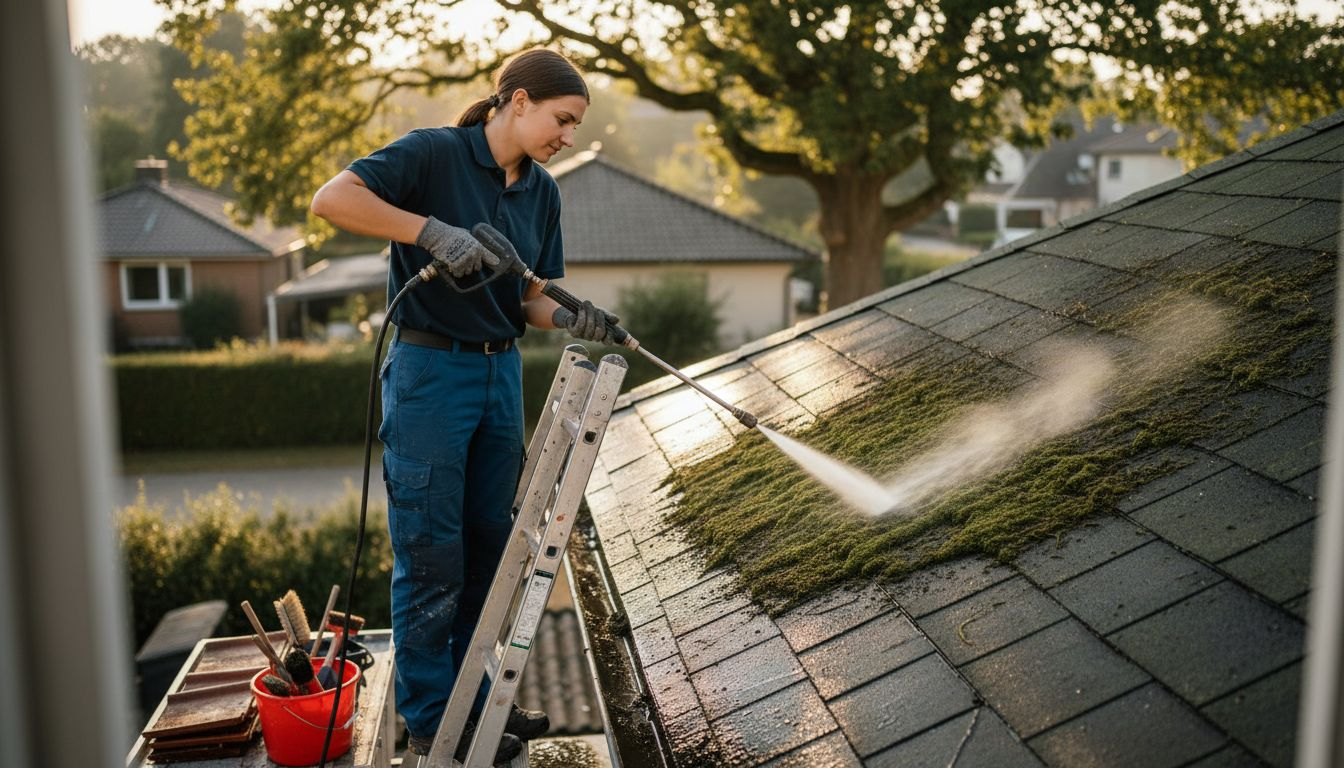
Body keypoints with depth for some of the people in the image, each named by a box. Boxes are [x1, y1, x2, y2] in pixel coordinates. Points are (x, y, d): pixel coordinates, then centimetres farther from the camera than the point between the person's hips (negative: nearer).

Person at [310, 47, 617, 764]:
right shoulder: (435, 154, -12)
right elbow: (331, 199, -24)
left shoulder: (541, 192, 8)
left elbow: (528, 298, 9)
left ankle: (475, 695, 31)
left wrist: (569, 318, -12)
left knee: (489, 545, 15)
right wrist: (431, 230, -31)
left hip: (501, 374, 7)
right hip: (430, 373, -7)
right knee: (431, 556, 1)